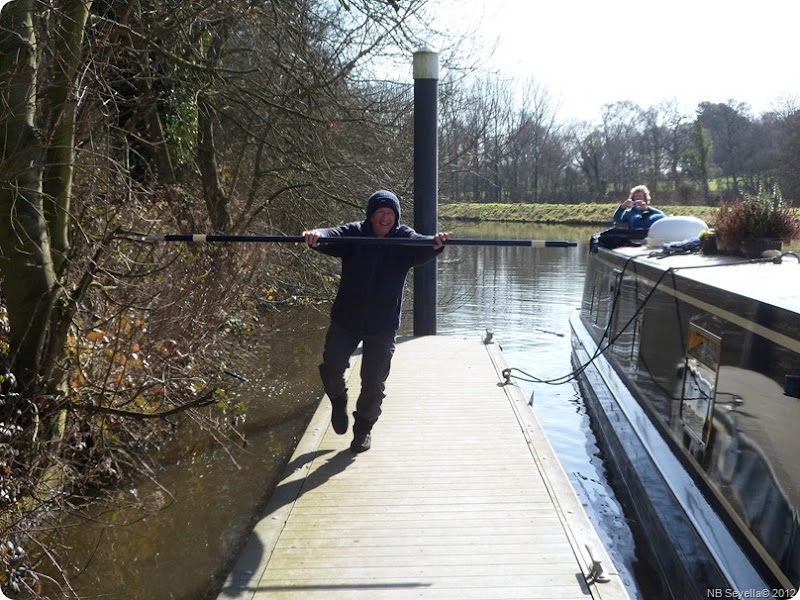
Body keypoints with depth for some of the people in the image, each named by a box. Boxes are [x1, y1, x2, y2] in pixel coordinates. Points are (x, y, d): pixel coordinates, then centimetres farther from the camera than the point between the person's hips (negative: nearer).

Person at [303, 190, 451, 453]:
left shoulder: (404, 239, -4)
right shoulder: (354, 233, -4)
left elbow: (420, 247, -25)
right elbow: (332, 236, -23)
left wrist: (435, 244, -49)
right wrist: (317, 236, -48)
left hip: (383, 325, 0)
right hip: (345, 319, 1)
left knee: (374, 381, 2)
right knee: (331, 366, -6)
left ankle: (363, 428, 26)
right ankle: (339, 403, 28)